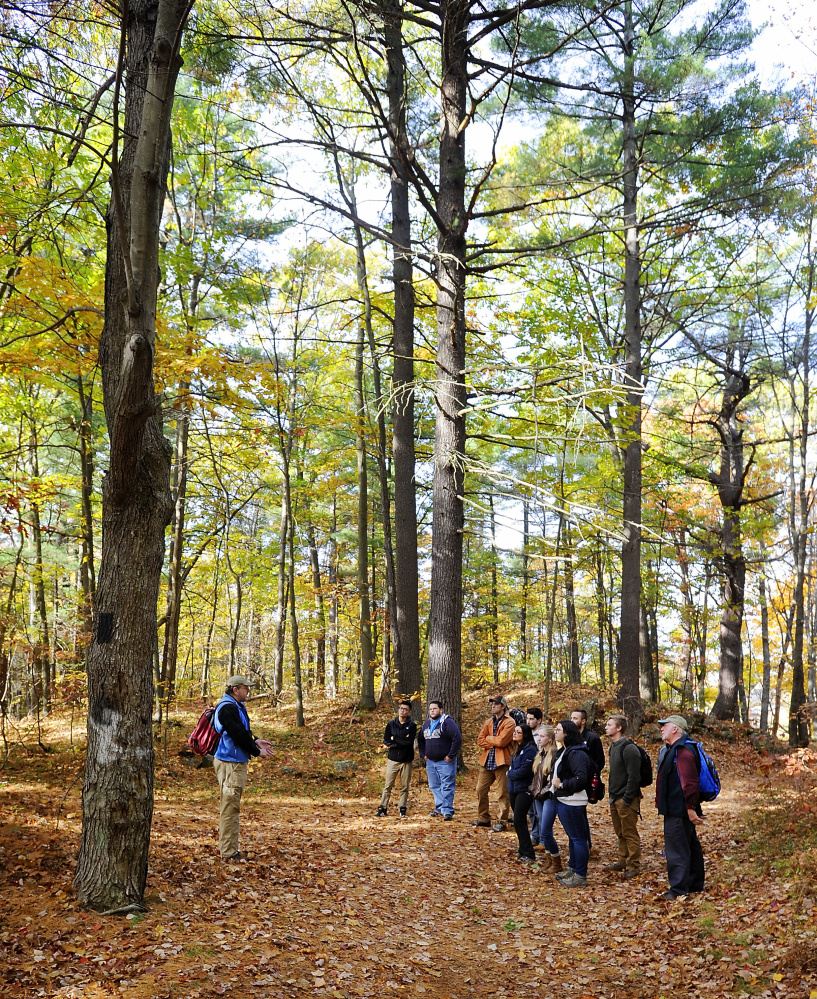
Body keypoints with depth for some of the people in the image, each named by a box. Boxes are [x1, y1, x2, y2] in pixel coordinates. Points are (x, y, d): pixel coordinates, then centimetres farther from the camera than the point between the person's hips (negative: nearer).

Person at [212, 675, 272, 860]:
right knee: (230, 807, -6)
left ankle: (226, 846, 28)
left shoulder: (236, 706, 15)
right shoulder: (228, 708, -19)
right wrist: (257, 752, -11)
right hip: (231, 763, -11)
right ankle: (229, 852, -1)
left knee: (229, 807, 18)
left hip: (235, 762, 11)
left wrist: (255, 741, 7)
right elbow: (239, 735, -22)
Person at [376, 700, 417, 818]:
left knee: (405, 787, 5)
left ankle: (403, 809, 14)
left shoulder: (412, 725, 0)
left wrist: (394, 739, -8)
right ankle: (382, 808, 5)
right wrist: (401, 741, -10)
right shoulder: (391, 724, 7)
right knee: (388, 786, 0)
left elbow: (409, 742, -13)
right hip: (393, 760, 1)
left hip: (406, 761, -1)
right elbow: (386, 741, -2)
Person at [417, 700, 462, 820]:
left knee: (447, 786, -8)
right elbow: (420, 739, 25)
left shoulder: (448, 722, -11)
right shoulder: (427, 723, 12)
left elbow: (457, 739, -17)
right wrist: (423, 754, 14)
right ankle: (439, 808, 22)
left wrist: (451, 755, -16)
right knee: (434, 786, 12)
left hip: (445, 761, -7)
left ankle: (447, 811, -7)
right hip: (430, 761, 8)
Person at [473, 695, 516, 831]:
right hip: (486, 761, 7)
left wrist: (488, 739, -2)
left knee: (503, 793, -3)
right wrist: (494, 742, -8)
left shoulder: (509, 722, -6)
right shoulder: (489, 722, 16)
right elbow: (480, 741, 7)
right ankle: (484, 818, 24)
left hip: (501, 762, -7)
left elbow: (501, 741, -18)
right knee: (481, 790, 11)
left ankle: (501, 822, 5)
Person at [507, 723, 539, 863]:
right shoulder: (517, 749, 14)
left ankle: (528, 855, -3)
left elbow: (524, 770, -21)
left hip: (524, 790, -9)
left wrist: (510, 773, -7)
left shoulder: (529, 749, -16)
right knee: (519, 821, 13)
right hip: (514, 789, 9)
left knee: (519, 821, -10)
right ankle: (523, 851, 22)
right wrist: (511, 773, 0)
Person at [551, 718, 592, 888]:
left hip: (572, 803, -11)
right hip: (563, 801, 11)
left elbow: (581, 778, -28)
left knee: (578, 838, -3)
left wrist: (562, 784, -18)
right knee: (573, 837, 21)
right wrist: (555, 781, 9)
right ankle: (572, 869, 32)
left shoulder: (576, 753, -20)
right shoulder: (566, 751, 14)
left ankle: (581, 877, 3)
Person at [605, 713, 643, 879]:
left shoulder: (629, 748, -17)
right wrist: (612, 795, 15)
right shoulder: (613, 747, 13)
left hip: (626, 799, -9)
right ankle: (623, 861, 27)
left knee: (630, 834, -1)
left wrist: (627, 799, -19)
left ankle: (633, 865, 8)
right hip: (615, 799, 9)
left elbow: (634, 776, -20)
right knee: (620, 833, 17)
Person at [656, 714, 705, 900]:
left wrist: (691, 808, -25)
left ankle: (679, 890, 1)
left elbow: (690, 783, -26)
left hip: (679, 811, -11)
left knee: (677, 849, -5)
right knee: (691, 847, 18)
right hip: (675, 810, 11)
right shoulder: (673, 749, 15)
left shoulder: (683, 751, -20)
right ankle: (695, 884, 29)